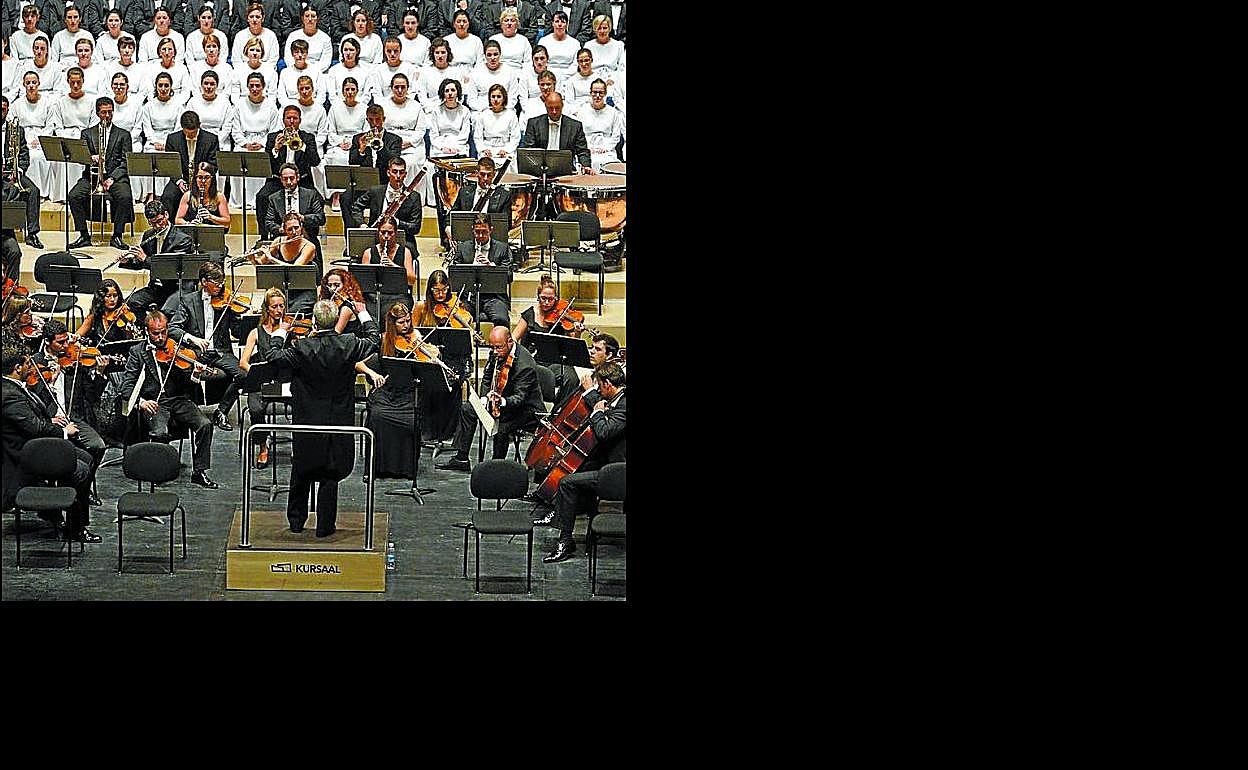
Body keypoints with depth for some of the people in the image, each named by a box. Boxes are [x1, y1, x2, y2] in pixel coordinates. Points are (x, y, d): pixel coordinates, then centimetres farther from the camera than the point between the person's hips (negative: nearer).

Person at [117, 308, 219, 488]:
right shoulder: (137, 352, 6)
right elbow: (126, 386, -1)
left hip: (179, 400, 2)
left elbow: (188, 386, 5)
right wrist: (141, 401, -20)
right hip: (153, 403, -2)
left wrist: (195, 374, -19)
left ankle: (199, 472, -11)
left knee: (205, 424, -23)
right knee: (160, 432, -33)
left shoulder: (178, 350, 11)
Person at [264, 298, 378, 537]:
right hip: (339, 422, 1)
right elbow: (373, 340, 8)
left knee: (302, 472, 16)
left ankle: (296, 521, 25)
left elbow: (274, 356, -6)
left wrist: (280, 333, 10)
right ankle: (325, 525, 10)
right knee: (330, 474, 8)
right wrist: (363, 314, 22)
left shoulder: (302, 349, -16)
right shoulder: (349, 346, -10)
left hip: (307, 421, -1)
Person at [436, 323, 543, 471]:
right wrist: (484, 398, -5)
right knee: (467, 409, 8)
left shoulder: (525, 364, -29)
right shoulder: (496, 354, -5)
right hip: (503, 399, 9)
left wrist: (502, 401, -52)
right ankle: (461, 459, 11)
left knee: (501, 427, -35)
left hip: (527, 408, -9)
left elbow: (520, 397, -33)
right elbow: (487, 377, 12)